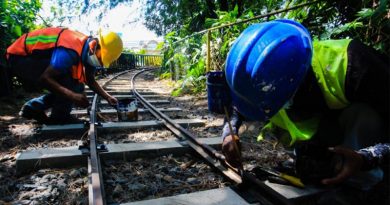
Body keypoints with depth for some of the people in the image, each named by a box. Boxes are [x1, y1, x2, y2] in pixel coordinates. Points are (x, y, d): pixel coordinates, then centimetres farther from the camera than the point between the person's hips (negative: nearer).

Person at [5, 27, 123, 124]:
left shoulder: (87, 51, -5)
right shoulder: (71, 51, -36)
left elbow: (90, 81, 6)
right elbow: (44, 78, -35)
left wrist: (107, 97, -2)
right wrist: (72, 96, -41)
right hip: (19, 57, -9)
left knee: (76, 87, 3)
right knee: (67, 81, -28)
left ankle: (33, 108, 9)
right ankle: (59, 118, -12)